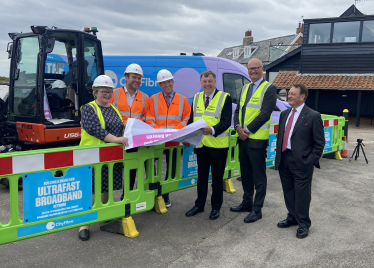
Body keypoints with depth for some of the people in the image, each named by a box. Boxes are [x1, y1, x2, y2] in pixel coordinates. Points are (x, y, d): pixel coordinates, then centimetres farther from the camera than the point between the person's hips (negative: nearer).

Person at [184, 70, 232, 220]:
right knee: (201, 176, 15)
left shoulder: (225, 98, -6)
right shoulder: (196, 98, 10)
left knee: (217, 177, 8)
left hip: (218, 145, -4)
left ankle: (216, 207, 23)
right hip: (201, 144, 4)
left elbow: (226, 122, -16)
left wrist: (212, 130, -34)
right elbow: (191, 120, 13)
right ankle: (199, 205, 28)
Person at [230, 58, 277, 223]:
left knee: (259, 176, 2)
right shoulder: (245, 88, 15)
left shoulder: (269, 89, -7)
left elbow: (265, 114, -16)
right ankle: (247, 202, 30)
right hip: (242, 137, 7)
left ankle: (257, 209, 10)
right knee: (245, 173, 16)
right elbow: (238, 110, 14)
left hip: (257, 139, -7)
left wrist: (248, 130, -16)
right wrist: (238, 127, -4)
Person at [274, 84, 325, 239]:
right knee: (288, 192, 16)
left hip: (302, 162, -6)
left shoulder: (313, 116, -7)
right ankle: (292, 217, 34)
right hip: (284, 160, 6)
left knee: (302, 194, 3)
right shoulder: (284, 114, 13)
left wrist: (312, 161, -10)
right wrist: (278, 155, 11)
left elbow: (319, 142, -6)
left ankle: (303, 224, 19)